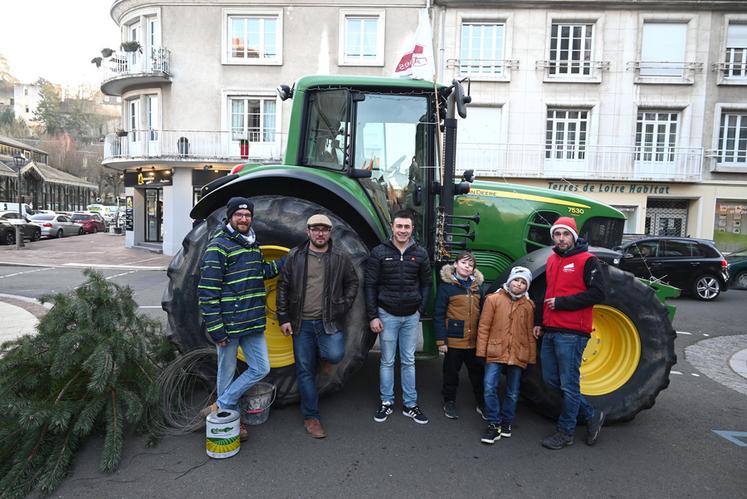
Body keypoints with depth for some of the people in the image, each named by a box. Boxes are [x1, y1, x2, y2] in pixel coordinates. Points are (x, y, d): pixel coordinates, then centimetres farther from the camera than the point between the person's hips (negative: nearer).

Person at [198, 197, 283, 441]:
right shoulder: (218, 246, -12)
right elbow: (207, 291, -16)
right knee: (227, 374, 9)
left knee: (260, 369, 7)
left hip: (253, 323, 7)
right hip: (229, 324, -7)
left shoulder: (252, 244, 11)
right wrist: (215, 329, -18)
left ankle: (219, 407, 19)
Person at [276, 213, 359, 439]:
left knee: (335, 354, -26)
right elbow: (283, 287, 4)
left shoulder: (341, 257, 2)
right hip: (301, 323, 1)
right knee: (305, 371, 6)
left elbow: (352, 283, 11)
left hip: (329, 322, -1)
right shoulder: (295, 256, 2)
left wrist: (343, 308, 1)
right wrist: (284, 318, 0)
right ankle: (311, 417, 21)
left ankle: (325, 355, 13)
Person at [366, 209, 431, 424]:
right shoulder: (379, 252, -6)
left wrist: (421, 309, 1)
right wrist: (373, 316, -8)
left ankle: (410, 405, 21)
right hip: (387, 315, -2)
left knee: (408, 361, 11)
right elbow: (370, 285, -4)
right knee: (387, 361, 8)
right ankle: (386, 402, 22)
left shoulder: (420, 254, 1)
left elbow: (426, 284, 10)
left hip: (411, 317, 2)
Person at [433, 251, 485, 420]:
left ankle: (482, 403, 29)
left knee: (477, 372, 12)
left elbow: (483, 313, 14)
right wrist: (441, 340, -12)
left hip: (474, 341, 4)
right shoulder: (446, 285, -6)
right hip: (454, 340, -4)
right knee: (451, 372, 9)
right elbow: (439, 314, -8)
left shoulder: (477, 287, 9)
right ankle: (449, 403, 27)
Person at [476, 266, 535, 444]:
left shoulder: (528, 305, 5)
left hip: (518, 355, 2)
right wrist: (481, 351, -4)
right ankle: (494, 424, 6)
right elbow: (484, 327, -1)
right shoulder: (493, 299, -1)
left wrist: (532, 357, 8)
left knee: (513, 393, 11)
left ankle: (506, 422, 30)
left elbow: (530, 333, 8)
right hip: (495, 353, -2)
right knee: (490, 388, -9)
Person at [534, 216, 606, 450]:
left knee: (569, 384, 2)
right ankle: (591, 415, 29)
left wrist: (561, 303, -16)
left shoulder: (587, 260, -7)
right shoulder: (552, 260, 15)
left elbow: (597, 293, -15)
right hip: (550, 331, 8)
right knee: (551, 380, 13)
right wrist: (539, 322, 18)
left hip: (571, 333, -8)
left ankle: (565, 432, 18)